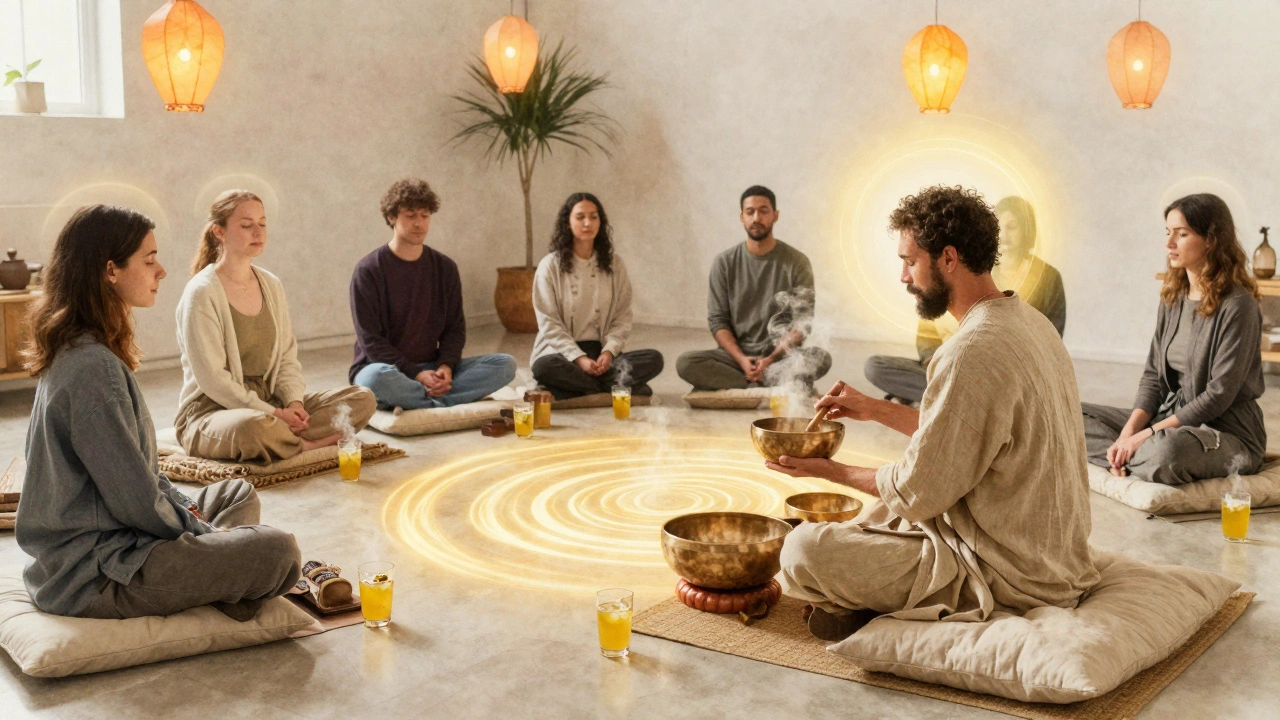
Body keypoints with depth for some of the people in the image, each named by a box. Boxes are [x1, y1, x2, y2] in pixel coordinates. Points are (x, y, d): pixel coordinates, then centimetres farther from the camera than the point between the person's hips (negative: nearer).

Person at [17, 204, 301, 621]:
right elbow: (134, 499, -22)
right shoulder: (93, 368, -24)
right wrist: (203, 531, -7)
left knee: (237, 493, 24)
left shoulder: (74, 352, 9)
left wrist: (189, 511, 9)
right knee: (277, 551, -18)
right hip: (91, 578, -11)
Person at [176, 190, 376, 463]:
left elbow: (287, 358, 10)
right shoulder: (202, 292, -12)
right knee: (254, 427, -42)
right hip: (210, 411, -7)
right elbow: (212, 378, -17)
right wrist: (273, 414, -21)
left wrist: (294, 402, -10)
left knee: (362, 399, -7)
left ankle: (287, 438, -21)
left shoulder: (272, 286, 9)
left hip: (270, 403, 7)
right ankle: (311, 445, -13)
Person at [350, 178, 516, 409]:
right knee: (378, 378, -41)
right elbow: (371, 340, -10)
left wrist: (446, 366, -13)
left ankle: (412, 401, -25)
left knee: (505, 364, -15)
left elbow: (455, 327, 8)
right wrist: (416, 374, -21)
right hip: (384, 367, -5)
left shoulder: (445, 268, 7)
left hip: (431, 368, 5)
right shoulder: (368, 271, -6)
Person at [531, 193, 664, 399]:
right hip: (562, 352, -2)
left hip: (601, 352, 3)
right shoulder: (550, 266, -1)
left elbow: (623, 318, 5)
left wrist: (609, 352, -14)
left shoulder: (615, 265, 7)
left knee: (654, 359, -22)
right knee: (544, 367, -38)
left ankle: (580, 387, -22)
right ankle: (615, 385, -21)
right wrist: (579, 358, -19)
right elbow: (549, 323, -6)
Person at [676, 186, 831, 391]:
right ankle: (779, 387, -24)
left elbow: (802, 324, -4)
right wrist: (742, 359, -17)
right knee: (686, 363, -27)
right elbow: (717, 321, 1)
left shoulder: (796, 263, 0)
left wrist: (771, 359, -19)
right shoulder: (724, 263, 3)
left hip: (782, 354, -1)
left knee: (821, 358, -32)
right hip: (737, 354, 1)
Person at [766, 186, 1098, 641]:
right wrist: (876, 410, 18)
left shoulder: (973, 354, -25)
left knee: (804, 549, -15)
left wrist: (832, 471, -3)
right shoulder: (1028, 322, 6)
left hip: (1008, 578, -10)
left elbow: (920, 490, -18)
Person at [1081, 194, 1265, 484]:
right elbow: (1153, 376, 6)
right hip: (1171, 419, 7)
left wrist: (1147, 435, -21)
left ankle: (1126, 460, -9)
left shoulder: (1237, 306, -15)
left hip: (1227, 432, -7)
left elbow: (1218, 395, -19)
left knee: (1164, 450, -40)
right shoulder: (1172, 298, 8)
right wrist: (1128, 433, -10)